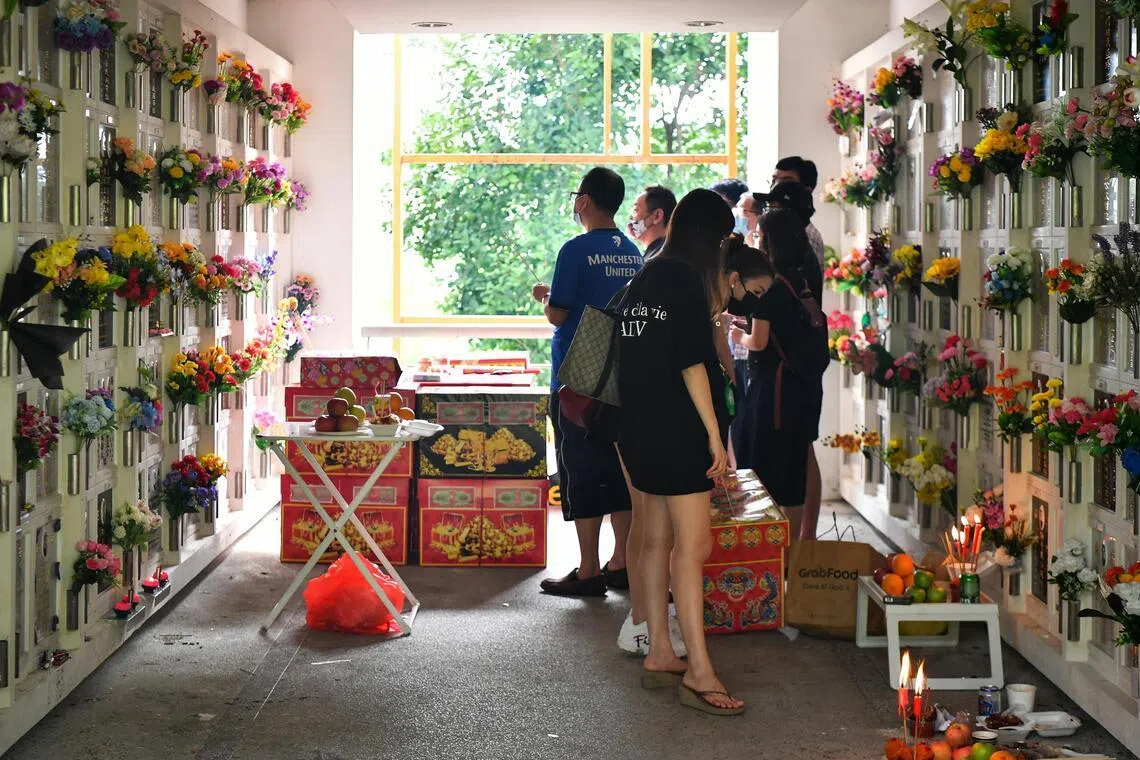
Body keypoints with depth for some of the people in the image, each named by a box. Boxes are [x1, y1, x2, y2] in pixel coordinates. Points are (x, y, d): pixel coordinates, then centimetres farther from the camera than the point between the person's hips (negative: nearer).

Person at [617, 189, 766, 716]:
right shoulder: (686, 279, -13)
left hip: (643, 430, 10)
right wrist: (714, 435, -17)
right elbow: (692, 363, -18)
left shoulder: (646, 278, 14)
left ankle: (659, 656, 20)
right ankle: (699, 673, -11)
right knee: (693, 545, -10)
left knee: (658, 539, 13)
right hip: (678, 431, -10)